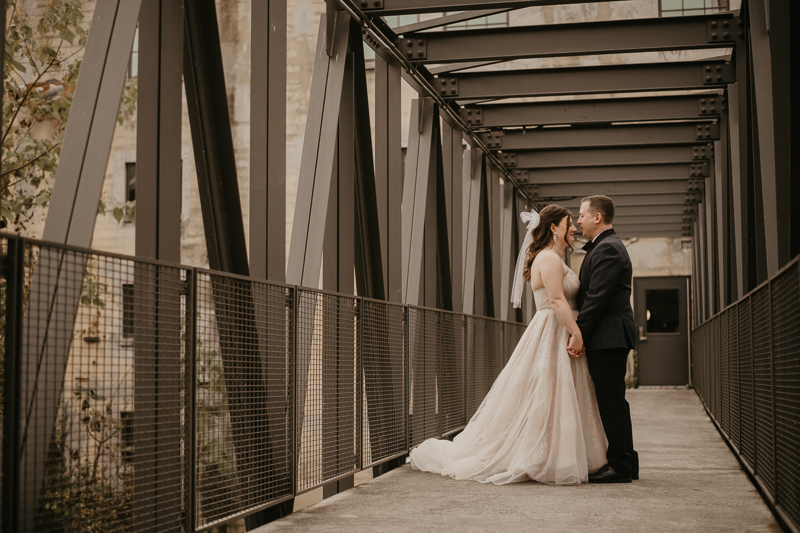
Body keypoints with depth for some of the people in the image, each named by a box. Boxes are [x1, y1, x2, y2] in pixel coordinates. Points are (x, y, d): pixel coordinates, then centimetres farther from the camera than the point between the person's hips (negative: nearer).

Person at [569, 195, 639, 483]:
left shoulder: (607, 249, -13)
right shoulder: (607, 246, 21)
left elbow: (597, 297, -20)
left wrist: (580, 334, -19)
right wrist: (582, 333, 15)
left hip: (608, 337, -11)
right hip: (611, 337, 11)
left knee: (611, 401, -7)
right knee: (613, 400, 13)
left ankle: (619, 465, -4)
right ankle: (626, 462, 19)